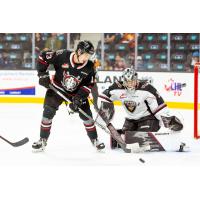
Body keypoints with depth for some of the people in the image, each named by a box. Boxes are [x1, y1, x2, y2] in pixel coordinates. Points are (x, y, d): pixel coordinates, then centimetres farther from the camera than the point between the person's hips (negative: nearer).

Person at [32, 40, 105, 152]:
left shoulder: (89, 66, -16)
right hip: (57, 88, -2)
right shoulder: (62, 56, -26)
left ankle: (95, 140, 15)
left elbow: (89, 84, -9)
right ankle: (43, 140, 1)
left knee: (86, 114, -2)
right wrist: (43, 74, -16)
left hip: (76, 92, 2)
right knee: (48, 112, -10)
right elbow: (44, 56, -15)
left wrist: (79, 97, -21)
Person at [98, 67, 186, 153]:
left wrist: (169, 119, -29)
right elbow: (105, 96, 4)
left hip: (149, 118, -6)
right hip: (131, 119, 6)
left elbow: (158, 105, -25)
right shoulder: (118, 87, -12)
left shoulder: (146, 88, -26)